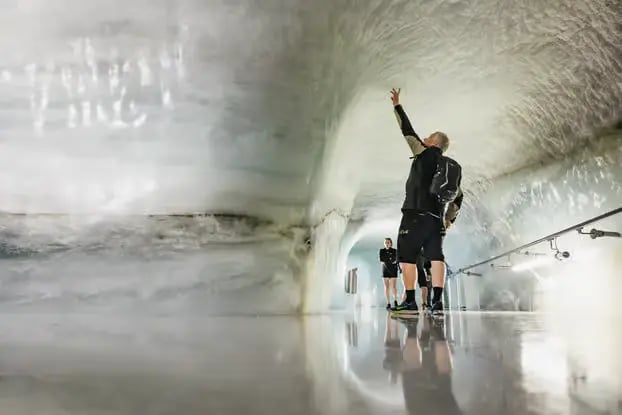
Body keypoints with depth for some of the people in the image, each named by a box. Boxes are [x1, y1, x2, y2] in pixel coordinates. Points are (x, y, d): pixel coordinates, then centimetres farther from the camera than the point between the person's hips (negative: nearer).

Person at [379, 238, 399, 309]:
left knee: (394, 287, -9)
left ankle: (395, 300, 11)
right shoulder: (381, 251, 4)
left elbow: (395, 260, -11)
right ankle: (388, 303, -2)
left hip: (393, 270, -1)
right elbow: (381, 260, -6)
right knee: (387, 287, -4)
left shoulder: (394, 251, -1)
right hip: (385, 270, 1)